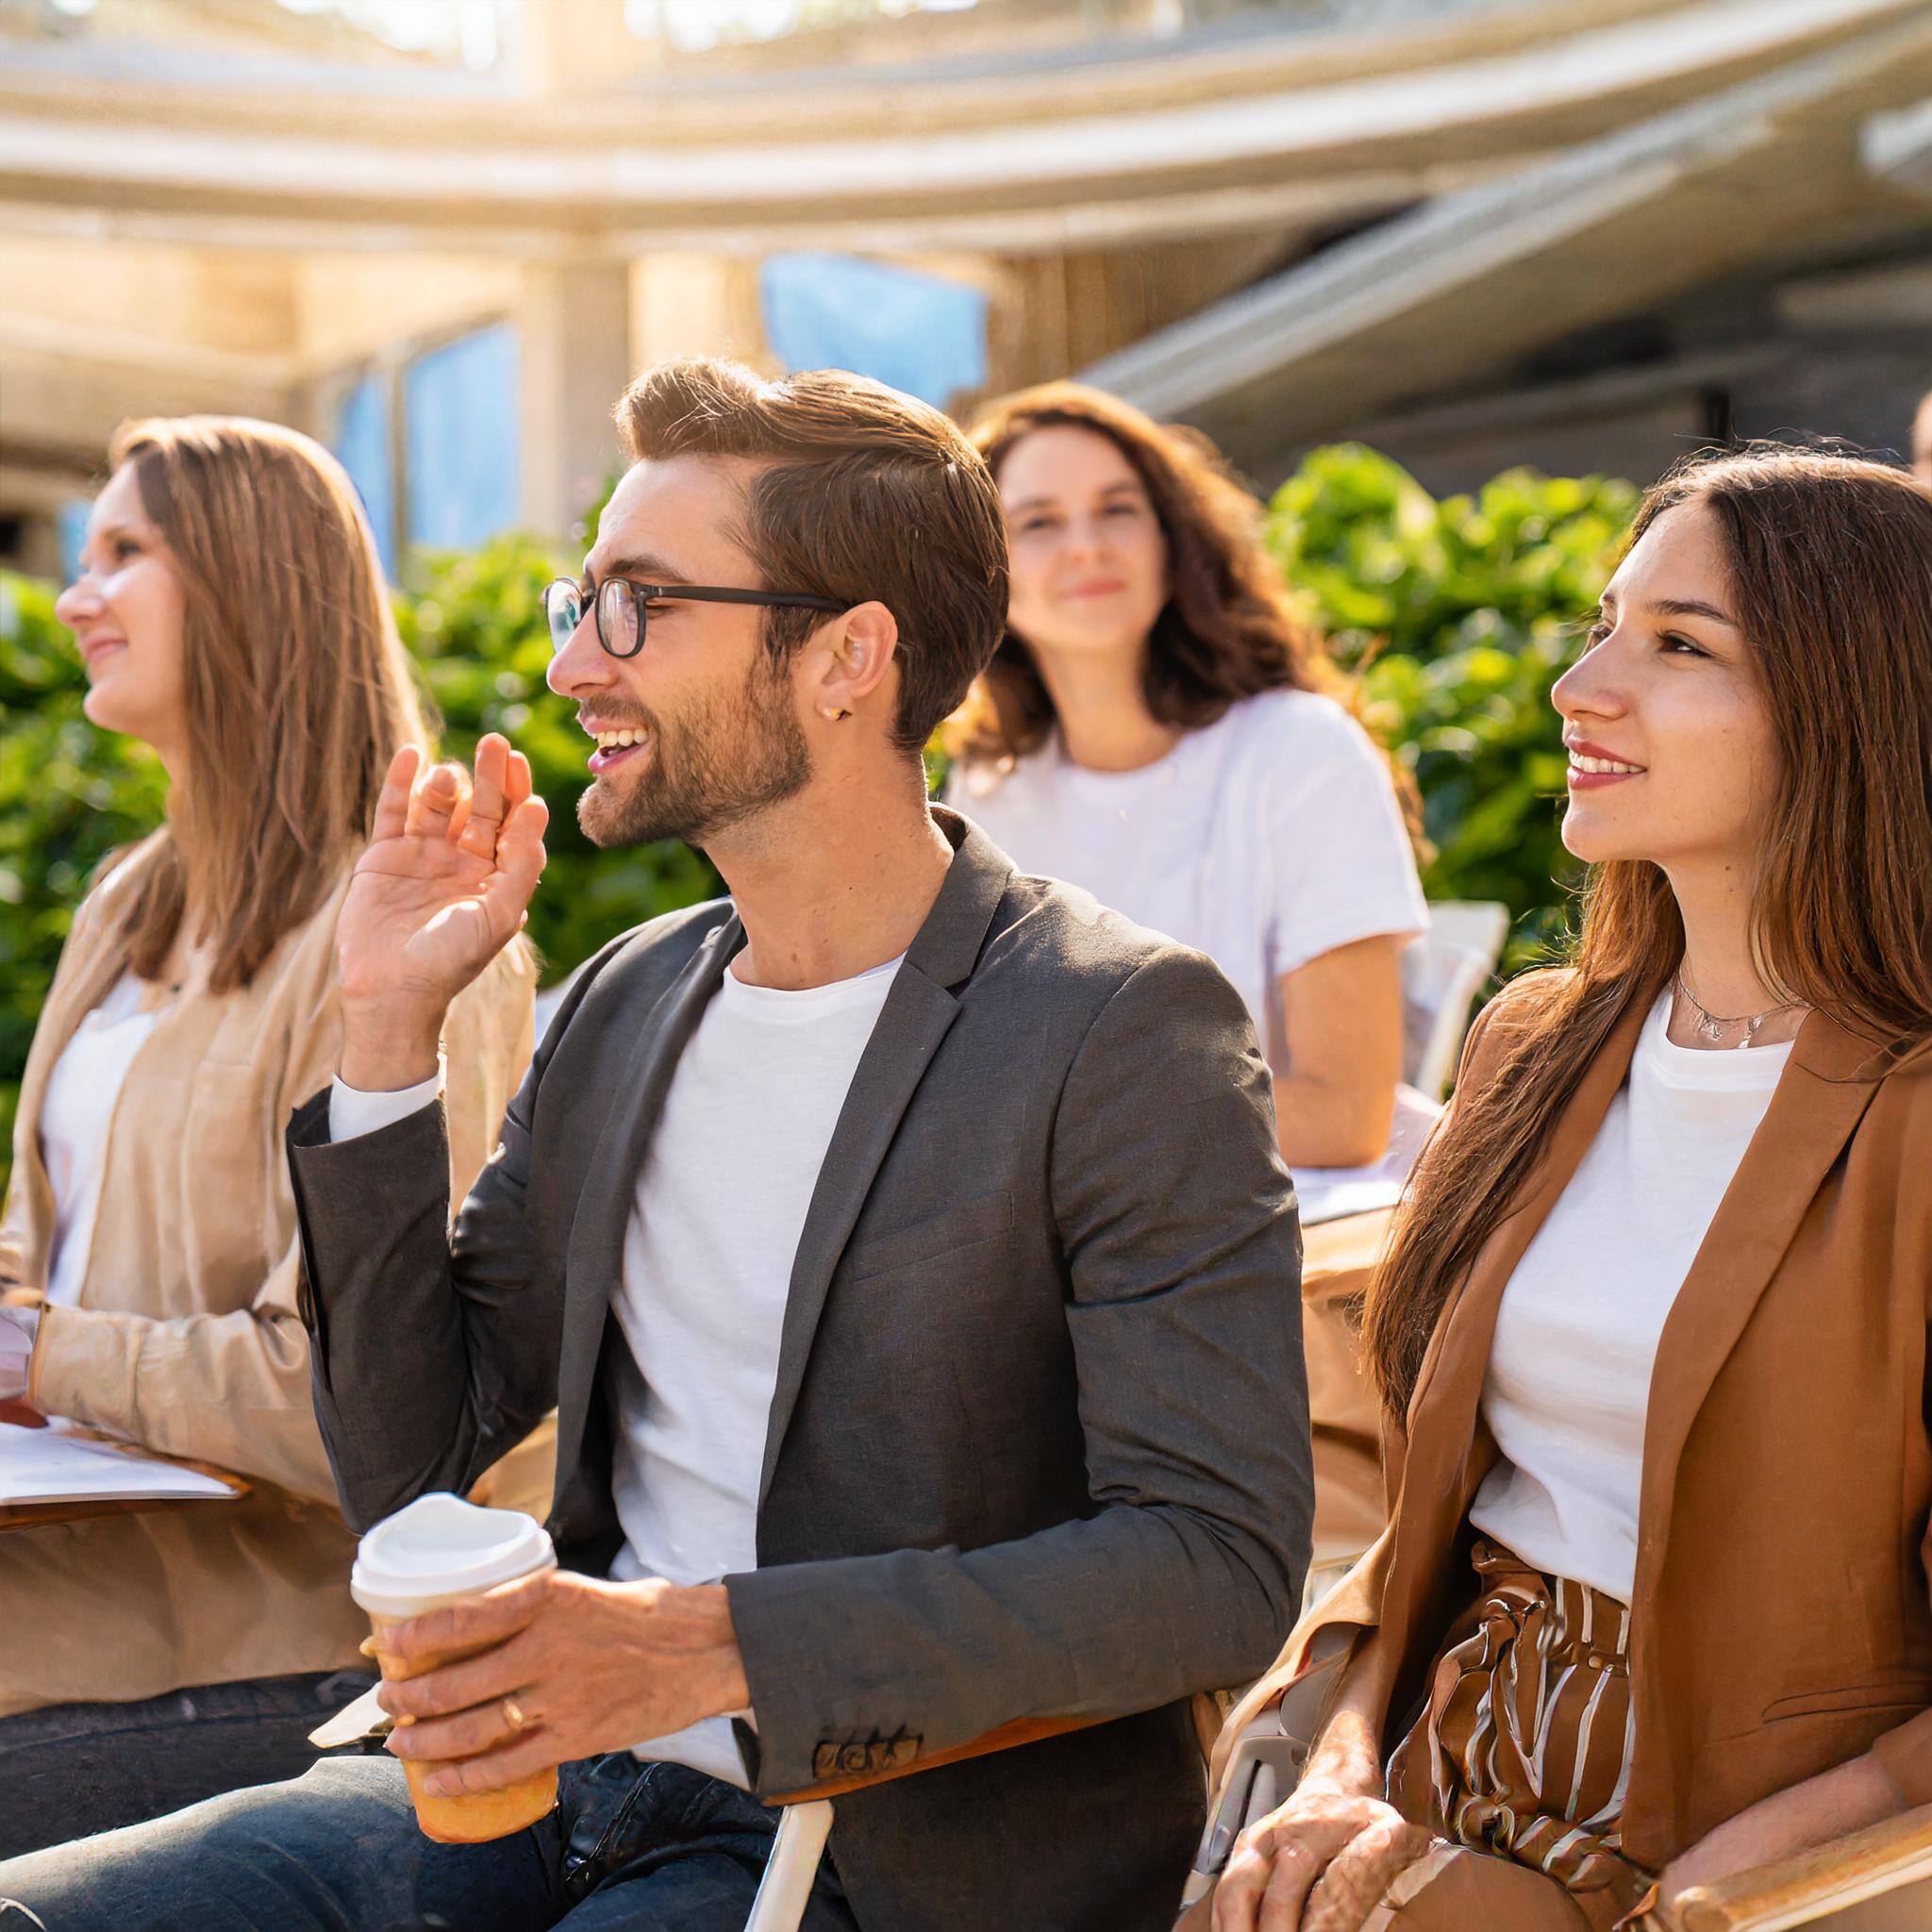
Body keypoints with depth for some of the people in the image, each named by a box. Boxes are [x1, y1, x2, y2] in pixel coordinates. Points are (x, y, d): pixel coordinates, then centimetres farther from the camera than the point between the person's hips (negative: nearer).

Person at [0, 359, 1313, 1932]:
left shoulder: (1128, 1028, -13)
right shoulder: (625, 1003, 8)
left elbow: (1220, 1562, -19)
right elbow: (409, 1468, 8)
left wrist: (714, 1644, -27)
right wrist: (392, 1027, -1)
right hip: (572, 1789, 6)